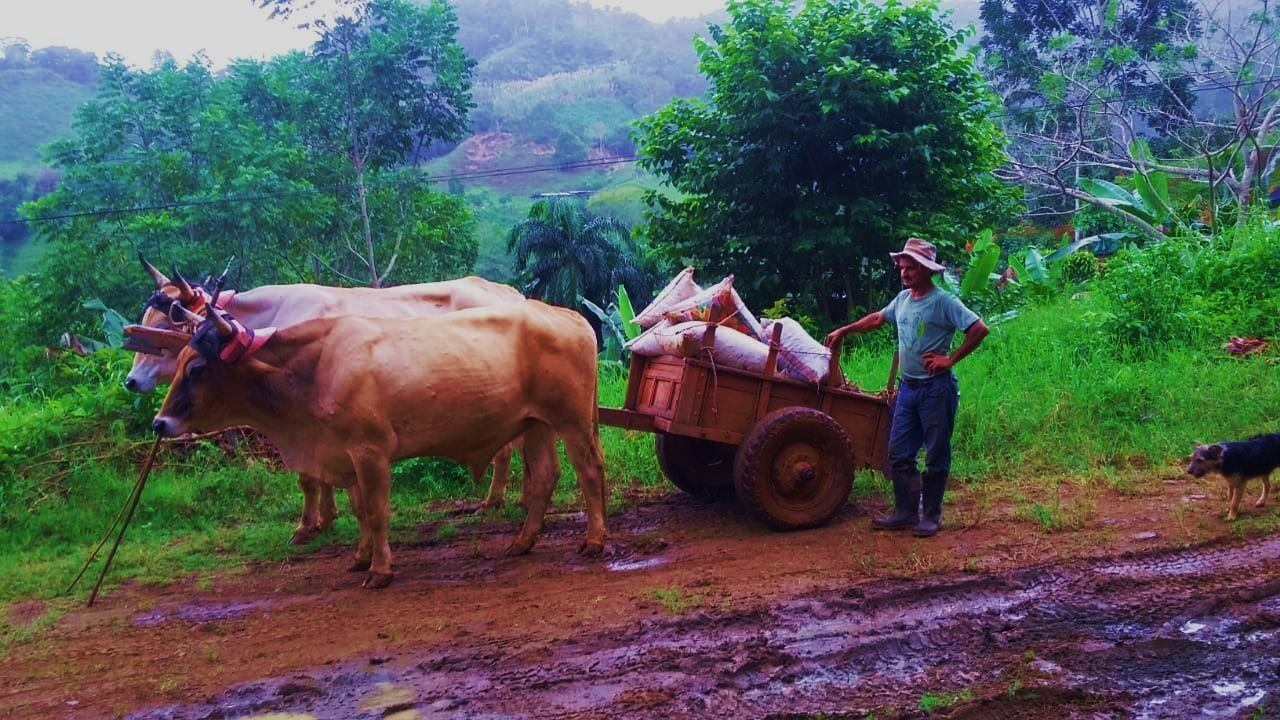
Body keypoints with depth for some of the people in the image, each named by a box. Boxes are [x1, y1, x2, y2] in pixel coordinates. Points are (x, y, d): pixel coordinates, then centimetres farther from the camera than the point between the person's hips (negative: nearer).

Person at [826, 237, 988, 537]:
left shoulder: (943, 301, -13)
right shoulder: (903, 298, 9)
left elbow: (979, 329, -19)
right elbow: (878, 318, 27)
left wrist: (950, 359, -17)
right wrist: (844, 331, 27)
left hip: (935, 388, -7)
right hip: (908, 386, 8)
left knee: (936, 455, 3)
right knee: (899, 453, 8)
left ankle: (931, 516, 12)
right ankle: (905, 513, 18)